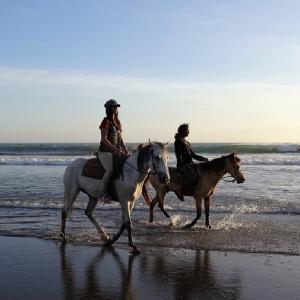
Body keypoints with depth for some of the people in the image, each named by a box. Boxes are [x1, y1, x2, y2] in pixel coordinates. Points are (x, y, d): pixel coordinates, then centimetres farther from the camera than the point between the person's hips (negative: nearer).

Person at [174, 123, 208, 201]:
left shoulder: (187, 143, 22)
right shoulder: (178, 142, -3)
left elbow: (193, 155, 22)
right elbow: (179, 155, -13)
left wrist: (203, 159, 11)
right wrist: (182, 165, -24)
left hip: (190, 163, 9)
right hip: (183, 165, -9)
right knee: (193, 176, -32)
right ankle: (180, 191, -18)